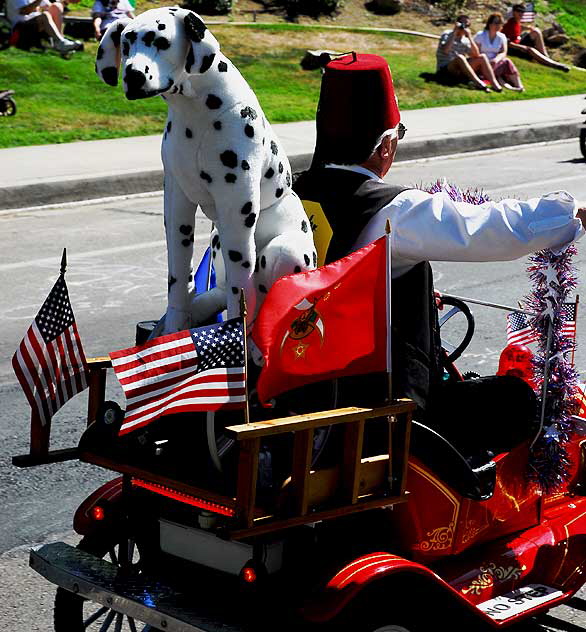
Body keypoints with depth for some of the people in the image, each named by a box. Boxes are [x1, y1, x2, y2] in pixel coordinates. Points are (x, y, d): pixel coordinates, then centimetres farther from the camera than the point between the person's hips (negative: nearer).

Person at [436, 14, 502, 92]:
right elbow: (445, 50, -22)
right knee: (459, 57, -35)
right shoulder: (447, 35, -2)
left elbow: (476, 55, -4)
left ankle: (494, 83, -27)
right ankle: (478, 83, -45)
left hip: (460, 70, 6)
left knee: (482, 57, -9)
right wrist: (454, 33, -19)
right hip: (445, 70, -6)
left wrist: (469, 37, -9)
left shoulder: (465, 40, 11)